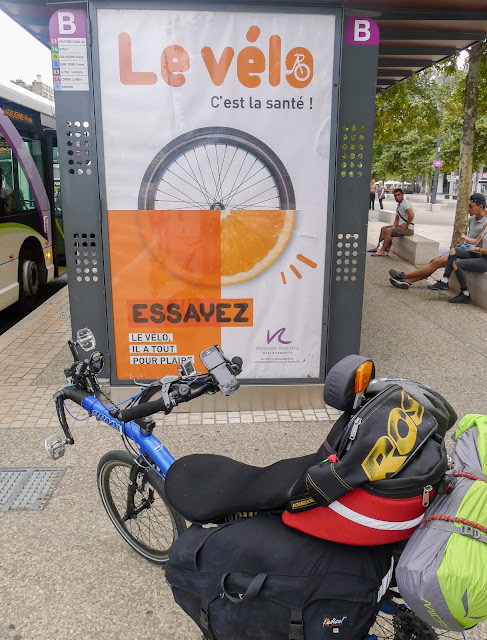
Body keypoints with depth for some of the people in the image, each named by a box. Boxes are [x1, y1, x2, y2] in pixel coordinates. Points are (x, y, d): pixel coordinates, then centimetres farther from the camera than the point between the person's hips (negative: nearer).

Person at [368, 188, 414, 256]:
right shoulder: (398, 205, 14)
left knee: (389, 231, -24)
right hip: (401, 226, 10)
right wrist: (394, 226, 3)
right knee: (383, 228, 10)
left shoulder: (405, 203, -17)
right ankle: (378, 247, 9)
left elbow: (411, 215, -32)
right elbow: (396, 219, 21)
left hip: (408, 229, -10)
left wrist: (406, 225, -23)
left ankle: (382, 251, -20)